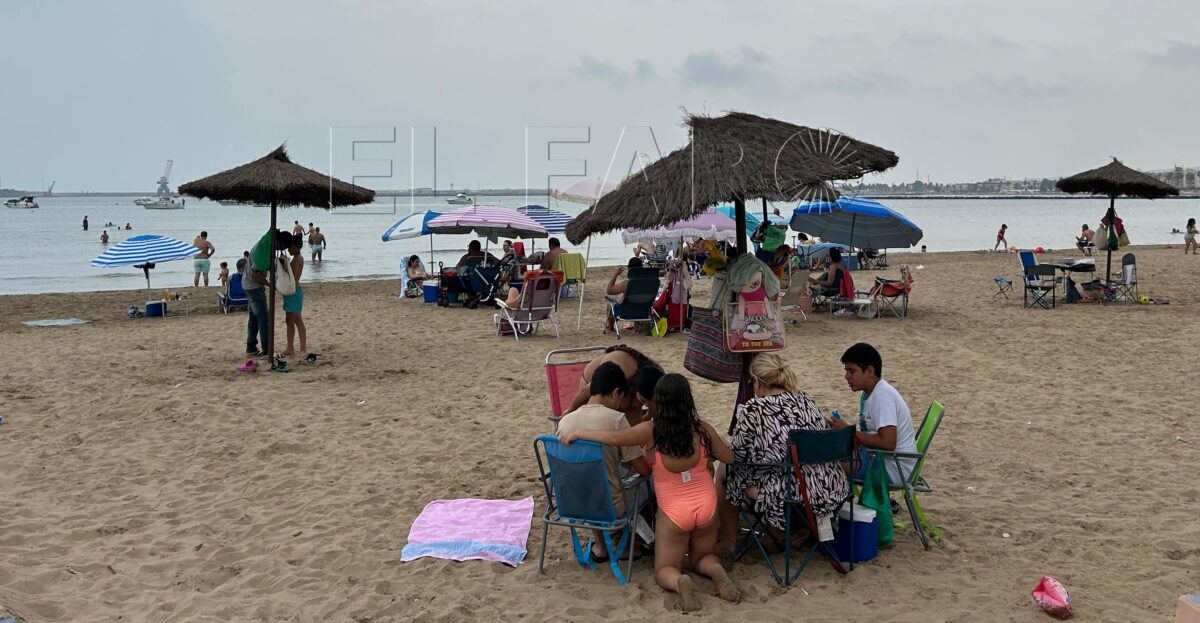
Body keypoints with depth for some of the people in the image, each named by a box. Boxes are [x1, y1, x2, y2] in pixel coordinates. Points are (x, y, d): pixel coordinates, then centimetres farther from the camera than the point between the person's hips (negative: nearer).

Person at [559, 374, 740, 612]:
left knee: (664, 571, 13)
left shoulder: (652, 431, -17)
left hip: (673, 512, -2)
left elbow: (615, 438, -30)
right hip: (706, 507, 2)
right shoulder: (702, 428, -9)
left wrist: (576, 433, -18)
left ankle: (678, 581, -22)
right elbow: (729, 458, 3)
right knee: (702, 558, 26)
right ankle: (715, 569, -9)